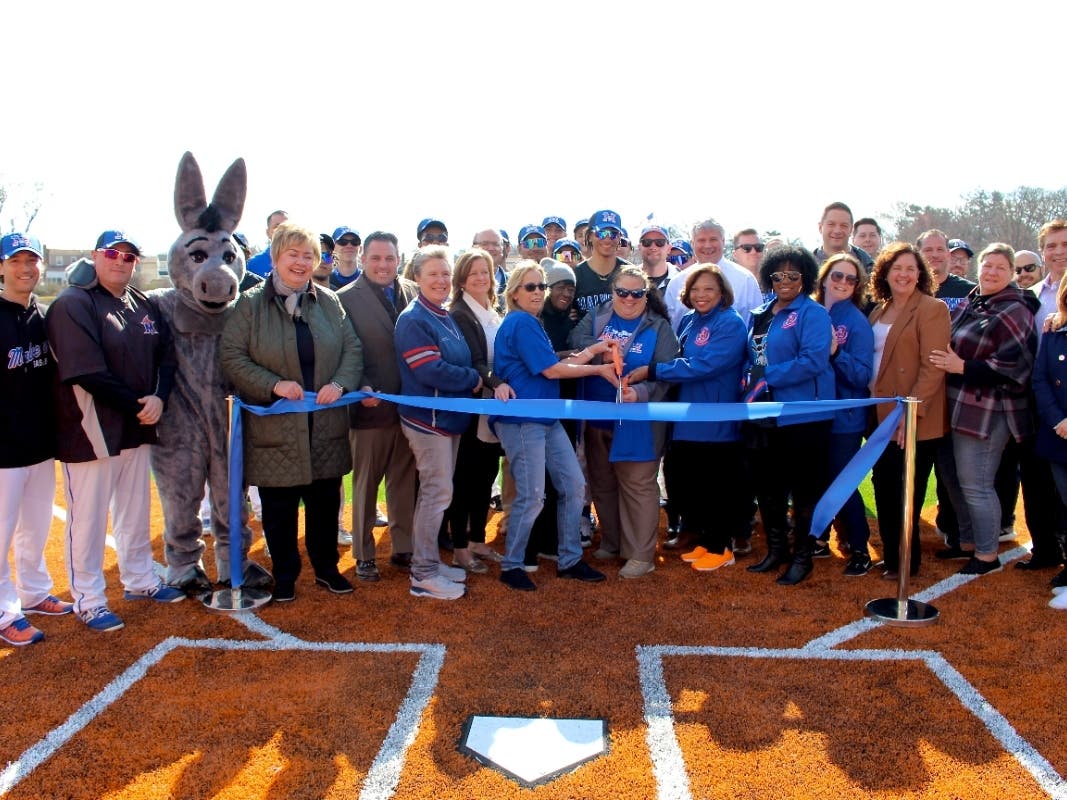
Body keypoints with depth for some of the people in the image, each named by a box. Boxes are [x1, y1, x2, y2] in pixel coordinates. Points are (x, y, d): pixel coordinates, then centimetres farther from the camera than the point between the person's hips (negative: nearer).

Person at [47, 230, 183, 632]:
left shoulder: (145, 306, 11)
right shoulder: (72, 304, -10)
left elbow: (166, 357, 5)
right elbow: (87, 373, -19)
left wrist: (159, 397, -13)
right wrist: (137, 405, -18)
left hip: (137, 428, 7)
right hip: (90, 432, -6)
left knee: (136, 512, 18)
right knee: (89, 519, 3)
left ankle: (139, 579, 34)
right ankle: (88, 600, 17)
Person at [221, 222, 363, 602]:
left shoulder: (329, 302, 7)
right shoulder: (250, 304, -4)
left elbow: (353, 349, 7)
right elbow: (232, 357, -7)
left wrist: (340, 383, -12)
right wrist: (273, 385, -18)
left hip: (326, 423, 3)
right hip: (275, 425, -3)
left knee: (326, 499, 13)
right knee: (279, 506, 7)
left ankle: (326, 567, 32)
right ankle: (285, 575, 25)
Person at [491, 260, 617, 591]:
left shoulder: (530, 323, 18)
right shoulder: (521, 322, -13)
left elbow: (556, 366, 14)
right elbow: (551, 370, -15)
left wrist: (594, 349, 8)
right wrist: (599, 369, -5)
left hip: (546, 418, 10)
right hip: (522, 420, -10)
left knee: (574, 486, 8)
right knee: (532, 497, -6)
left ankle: (569, 560, 19)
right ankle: (511, 566, 12)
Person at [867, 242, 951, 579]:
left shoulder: (932, 309, -9)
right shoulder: (879, 311, 13)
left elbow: (933, 368, -16)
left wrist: (911, 412, -22)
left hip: (914, 423, -7)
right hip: (882, 417, 7)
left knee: (905, 495, 2)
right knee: (883, 488, 13)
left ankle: (905, 561, 18)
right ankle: (891, 556, 27)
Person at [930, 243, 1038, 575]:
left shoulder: (1014, 312, -11)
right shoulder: (967, 305, 13)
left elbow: (1015, 365, -20)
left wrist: (963, 366, -20)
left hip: (987, 412, -8)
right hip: (957, 407, 8)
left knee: (974, 484, -2)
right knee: (955, 479, 15)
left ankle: (987, 555, 13)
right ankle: (968, 541, 32)